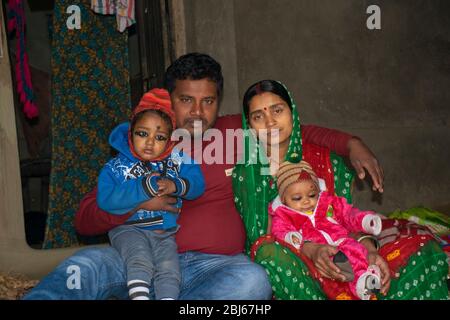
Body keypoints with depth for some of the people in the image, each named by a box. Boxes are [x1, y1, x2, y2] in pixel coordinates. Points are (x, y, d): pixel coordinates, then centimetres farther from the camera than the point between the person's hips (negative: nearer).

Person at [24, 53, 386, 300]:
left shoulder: (238, 133, 15)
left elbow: (299, 132, 27)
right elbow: (85, 220, 8)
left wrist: (351, 143, 12)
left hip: (214, 264, 0)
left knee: (253, 279, -36)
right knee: (85, 264, -31)